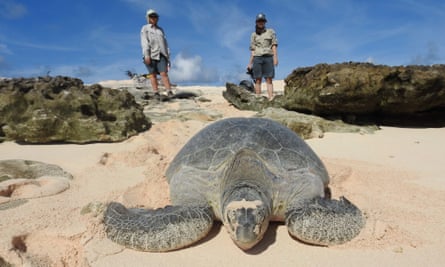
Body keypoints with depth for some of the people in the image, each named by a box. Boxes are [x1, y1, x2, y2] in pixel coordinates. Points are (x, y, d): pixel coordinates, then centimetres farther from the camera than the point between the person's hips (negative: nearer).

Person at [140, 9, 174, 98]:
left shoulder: (160, 30, 23)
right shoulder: (145, 28, 10)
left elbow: (165, 44, 18)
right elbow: (144, 42, -3)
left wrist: (168, 57, 10)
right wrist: (146, 55, -16)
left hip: (161, 55, 2)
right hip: (151, 55, -2)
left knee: (164, 74, -10)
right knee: (153, 74, -2)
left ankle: (170, 93, -17)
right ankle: (156, 93, -3)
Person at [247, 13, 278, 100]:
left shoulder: (271, 32, 10)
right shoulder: (253, 35, 13)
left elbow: (274, 46, 3)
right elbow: (252, 50, 11)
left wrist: (275, 57, -9)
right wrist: (250, 63, 6)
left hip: (268, 58, -1)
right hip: (257, 58, 1)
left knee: (269, 80, -8)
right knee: (258, 80, -3)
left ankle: (271, 99, -14)